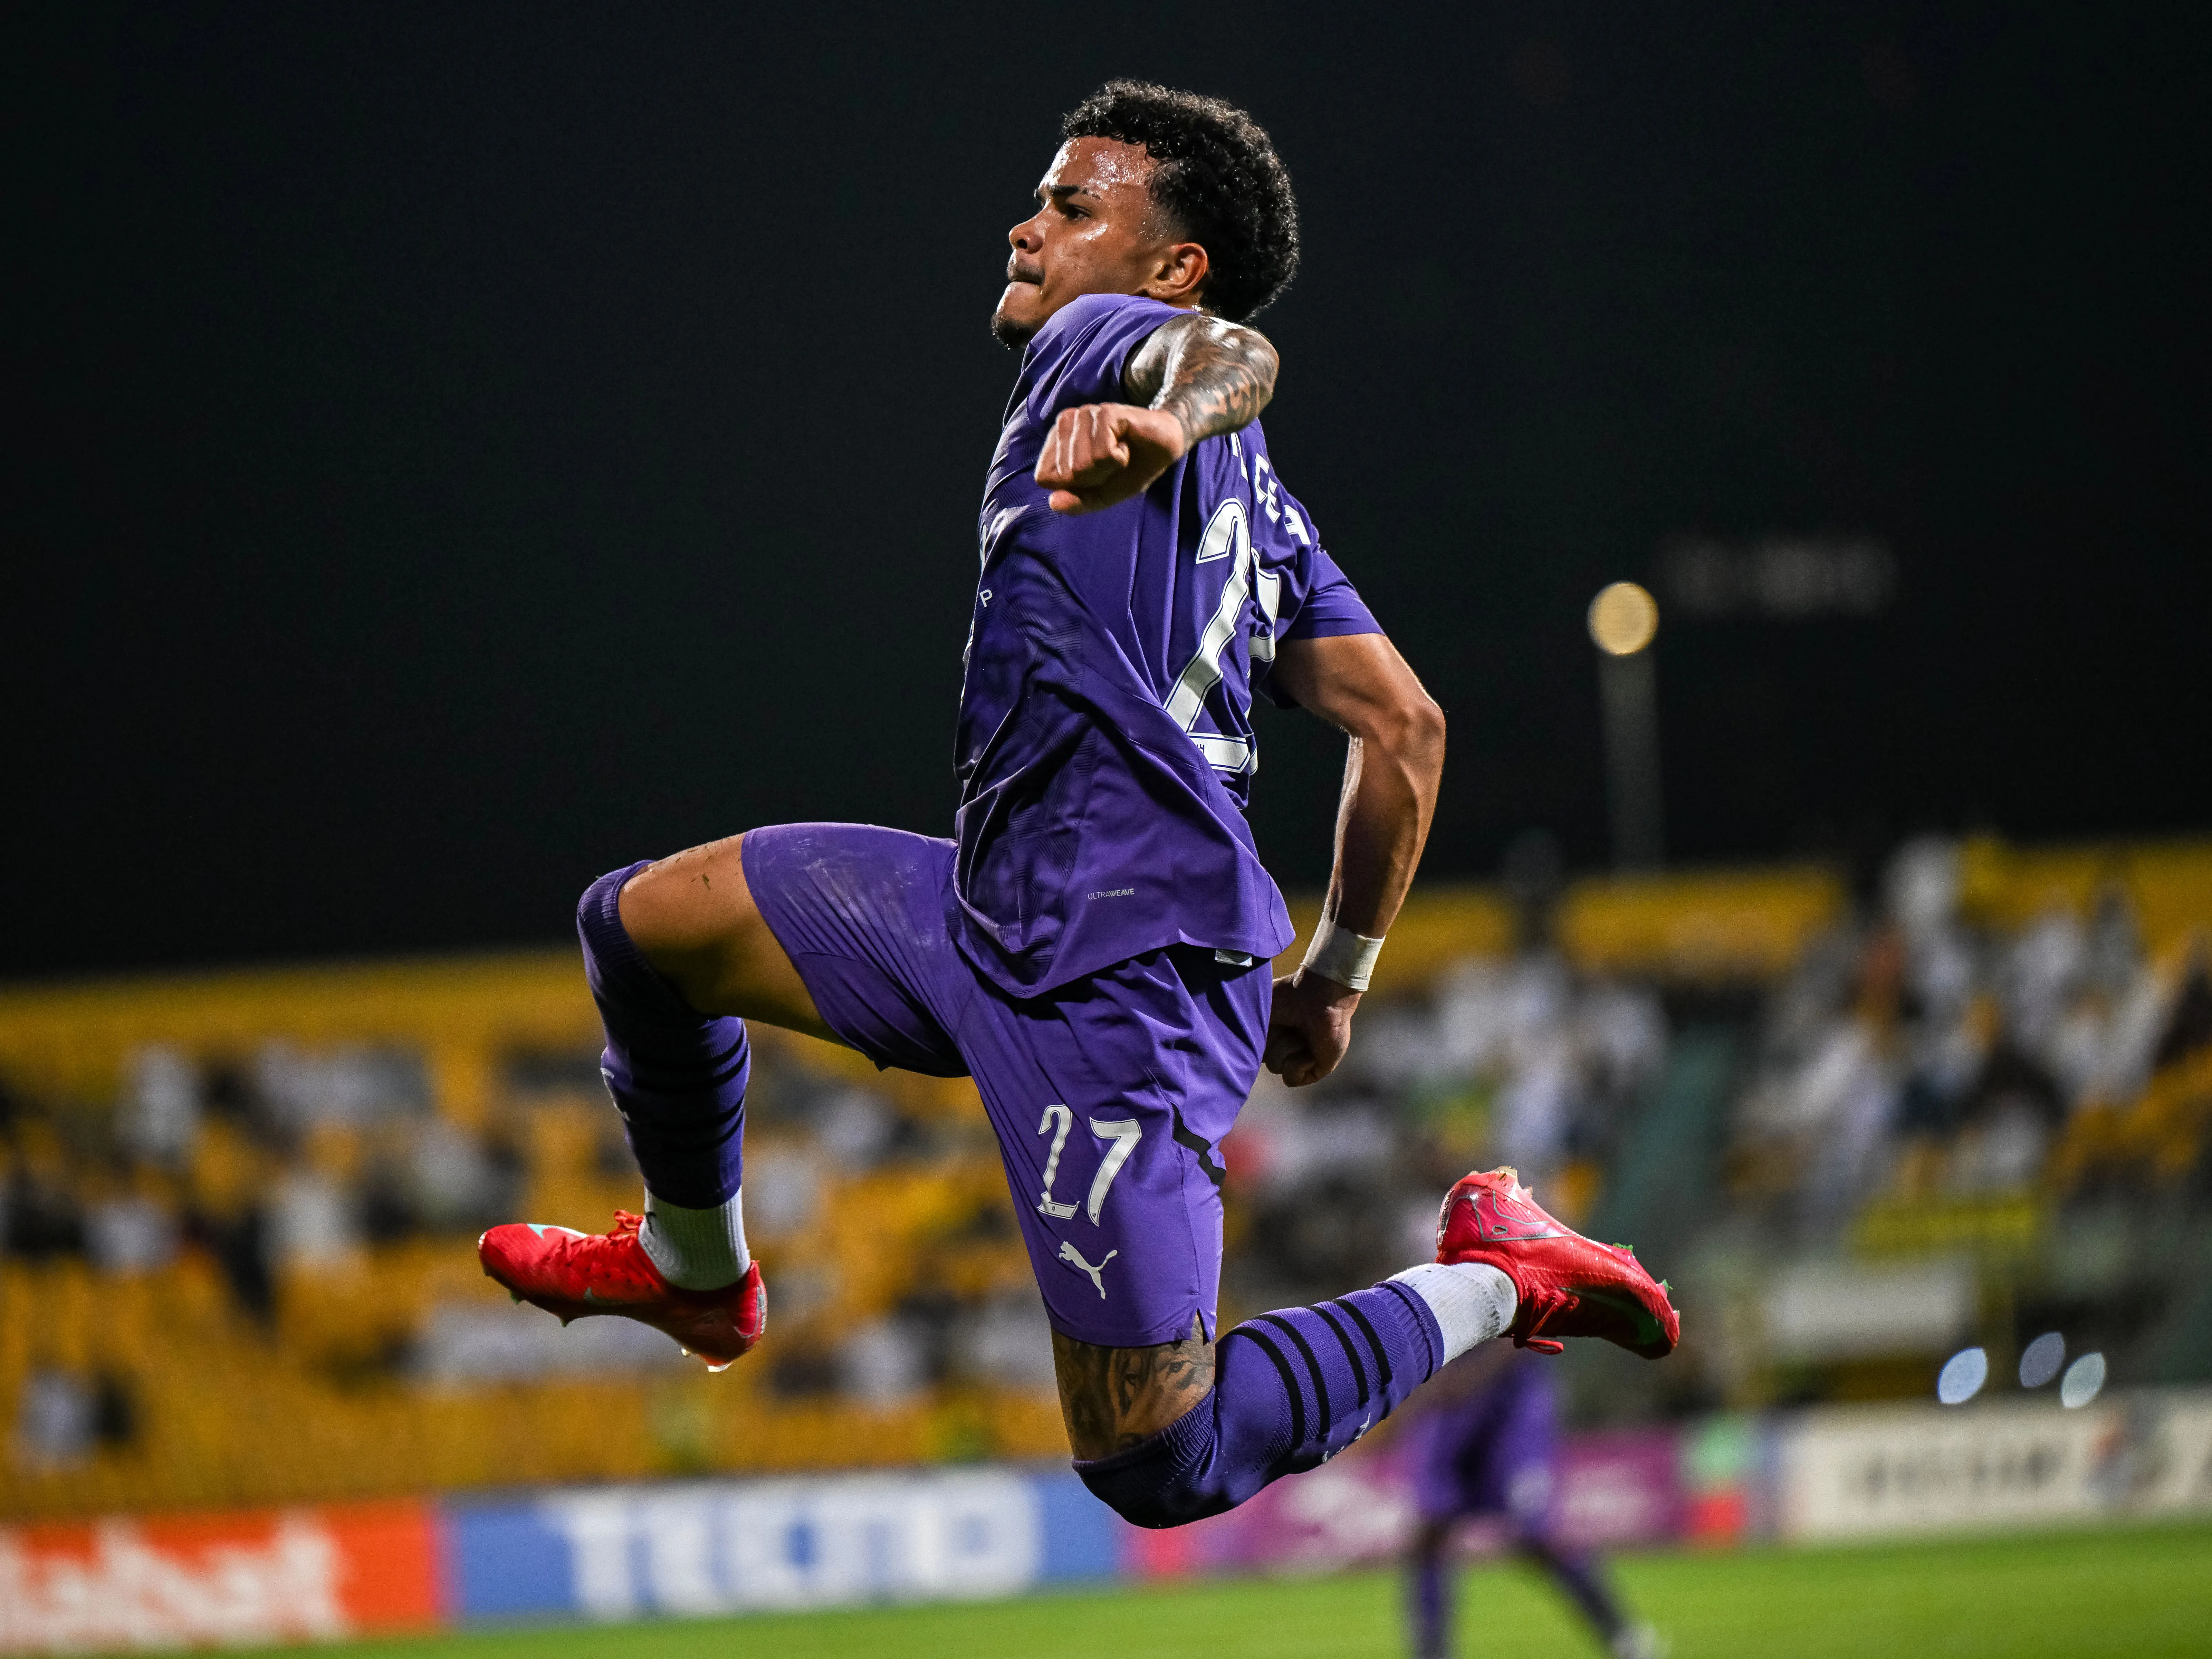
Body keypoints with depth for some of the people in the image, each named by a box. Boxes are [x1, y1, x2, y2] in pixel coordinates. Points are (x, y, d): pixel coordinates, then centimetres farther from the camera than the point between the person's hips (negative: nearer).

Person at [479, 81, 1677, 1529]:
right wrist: (1338, 976, 28)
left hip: (1122, 980, -10)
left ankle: (1490, 1279, 5)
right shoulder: (1256, 502, 21)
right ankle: (696, 1268, 37)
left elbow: (1236, 353, -27)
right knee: (640, 923, 14)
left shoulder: (1100, 339, -2)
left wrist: (1163, 418, -51)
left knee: (1160, 1469, -10)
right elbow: (1405, 728, 20)